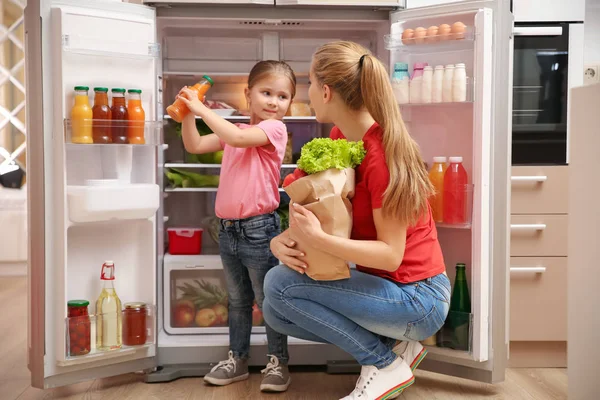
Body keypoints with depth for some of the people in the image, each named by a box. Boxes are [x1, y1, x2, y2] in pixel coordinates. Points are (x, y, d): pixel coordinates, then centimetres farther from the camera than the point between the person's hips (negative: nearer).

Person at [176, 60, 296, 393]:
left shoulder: (274, 128, -9)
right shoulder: (234, 130, 13)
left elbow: (238, 138, -25)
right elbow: (195, 145, 12)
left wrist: (201, 108, -19)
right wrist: (188, 113, -2)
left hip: (258, 229, -7)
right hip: (228, 229, 7)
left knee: (268, 299, 5)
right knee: (238, 300, 19)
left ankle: (278, 362, 19)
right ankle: (237, 359, 32)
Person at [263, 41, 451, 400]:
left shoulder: (381, 153, -24)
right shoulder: (339, 138, 1)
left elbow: (391, 254, -24)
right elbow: (315, 209, 4)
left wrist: (319, 239, -34)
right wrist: (282, 240, -16)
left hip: (418, 299, -8)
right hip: (384, 285, 8)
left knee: (279, 284, -17)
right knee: (276, 311, 3)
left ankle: (385, 363, -3)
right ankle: (396, 343, 9)